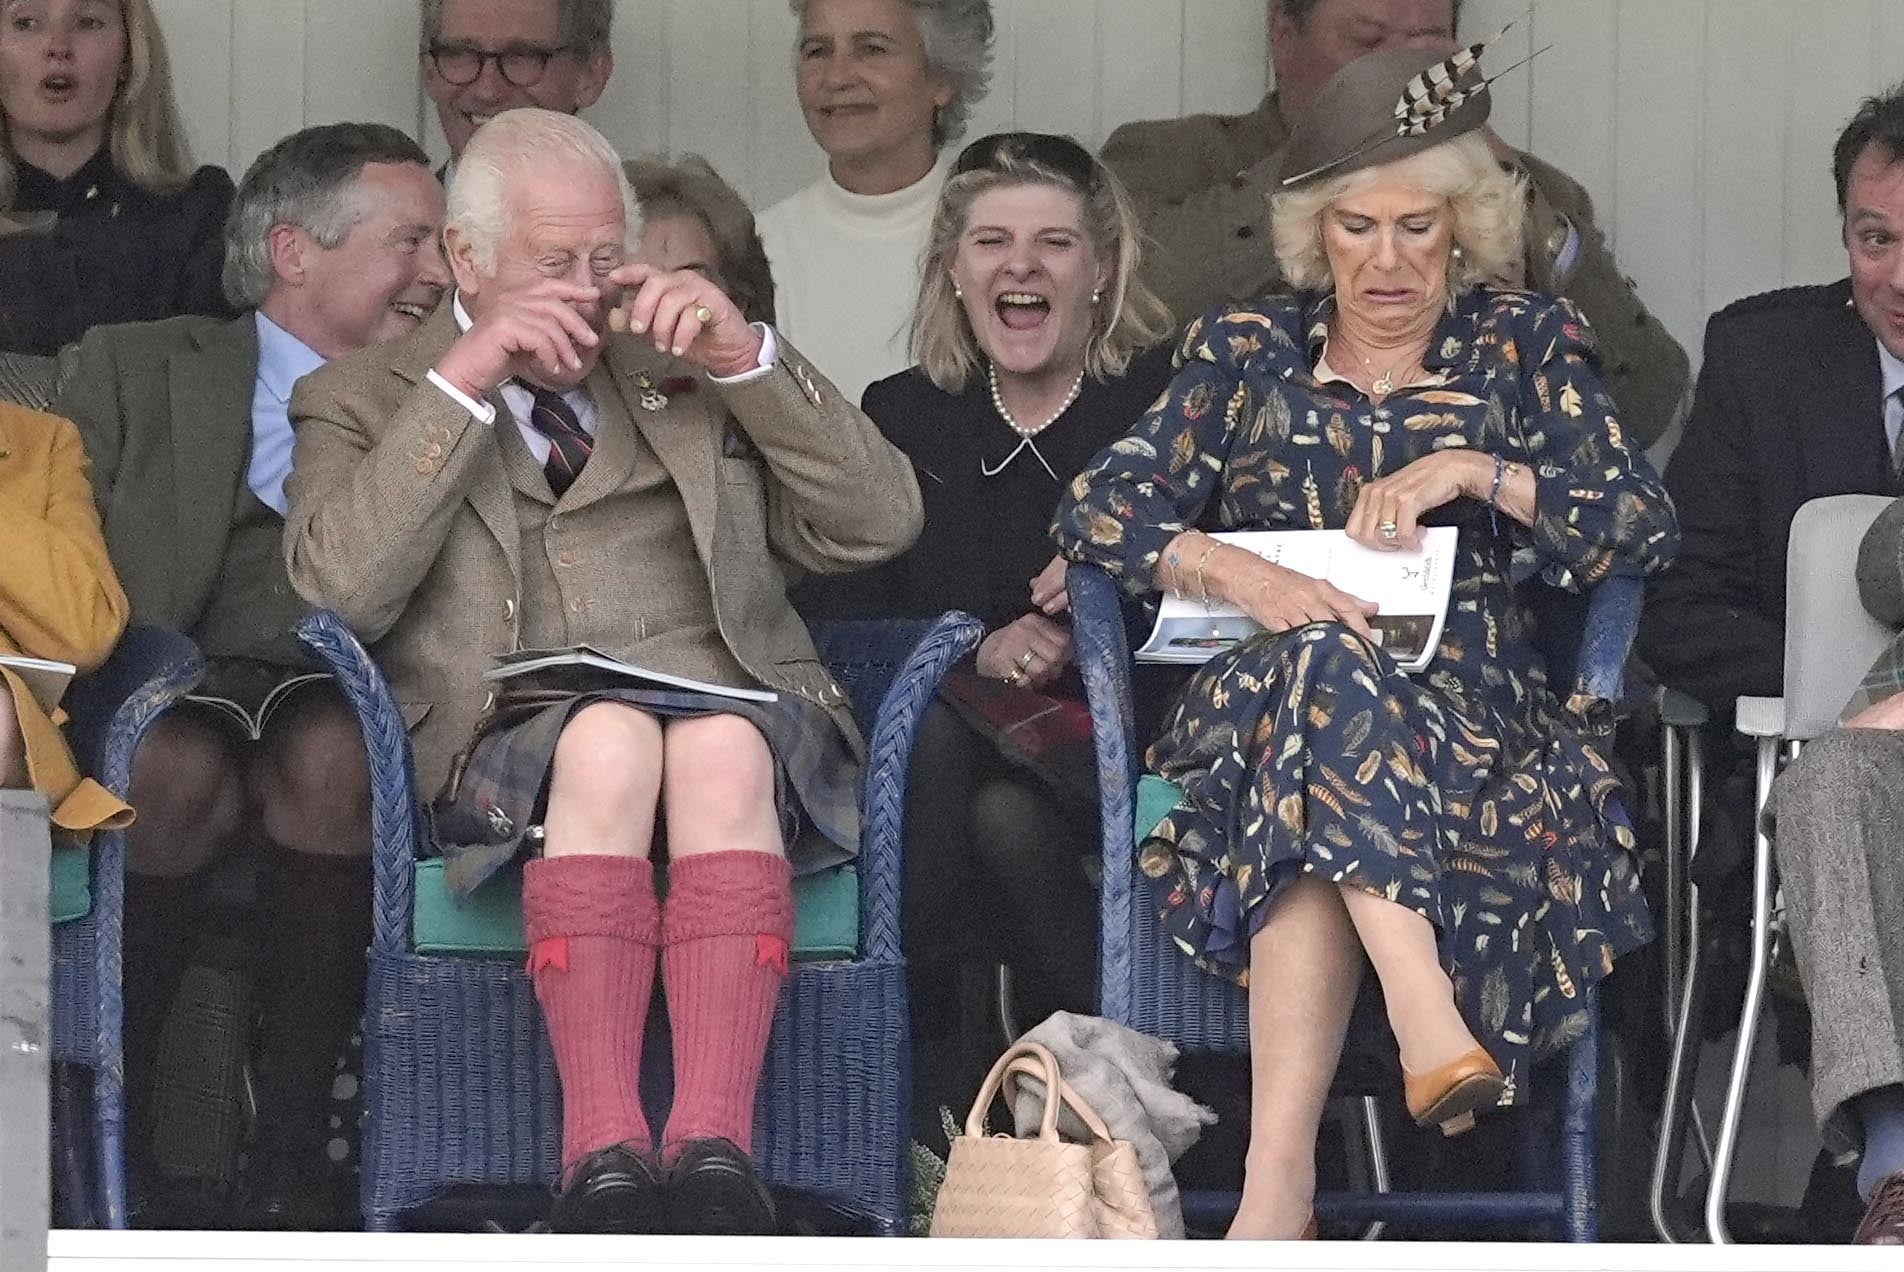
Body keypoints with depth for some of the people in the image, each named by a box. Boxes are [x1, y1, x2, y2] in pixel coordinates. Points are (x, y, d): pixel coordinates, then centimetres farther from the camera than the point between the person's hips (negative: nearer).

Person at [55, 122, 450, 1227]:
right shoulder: (136, 369, 16)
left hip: (345, 695, 1)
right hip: (175, 688, -1)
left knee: (330, 757, -35)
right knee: (181, 771, -37)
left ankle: (291, 1165, -31)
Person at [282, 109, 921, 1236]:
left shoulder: (690, 377, 25)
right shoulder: (364, 403, 18)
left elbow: (882, 523, 12)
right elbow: (339, 586, -4)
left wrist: (747, 359, 1)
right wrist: (462, 379, -6)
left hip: (735, 712, 2)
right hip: (512, 750, -1)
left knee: (721, 747, -35)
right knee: (608, 737, -36)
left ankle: (715, 1146, -46)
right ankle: (602, 1155, -44)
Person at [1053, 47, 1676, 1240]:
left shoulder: (1526, 347, 14)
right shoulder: (1246, 351, 15)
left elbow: (1647, 527, 4)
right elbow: (1099, 508, 5)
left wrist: (1476, 474, -10)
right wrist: (1240, 573, -14)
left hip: (1469, 708, 0)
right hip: (1257, 707, 0)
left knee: (1318, 817, -36)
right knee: (1320, 664, -38)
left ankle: (1280, 1175, -50)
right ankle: (1426, 1013, -53)